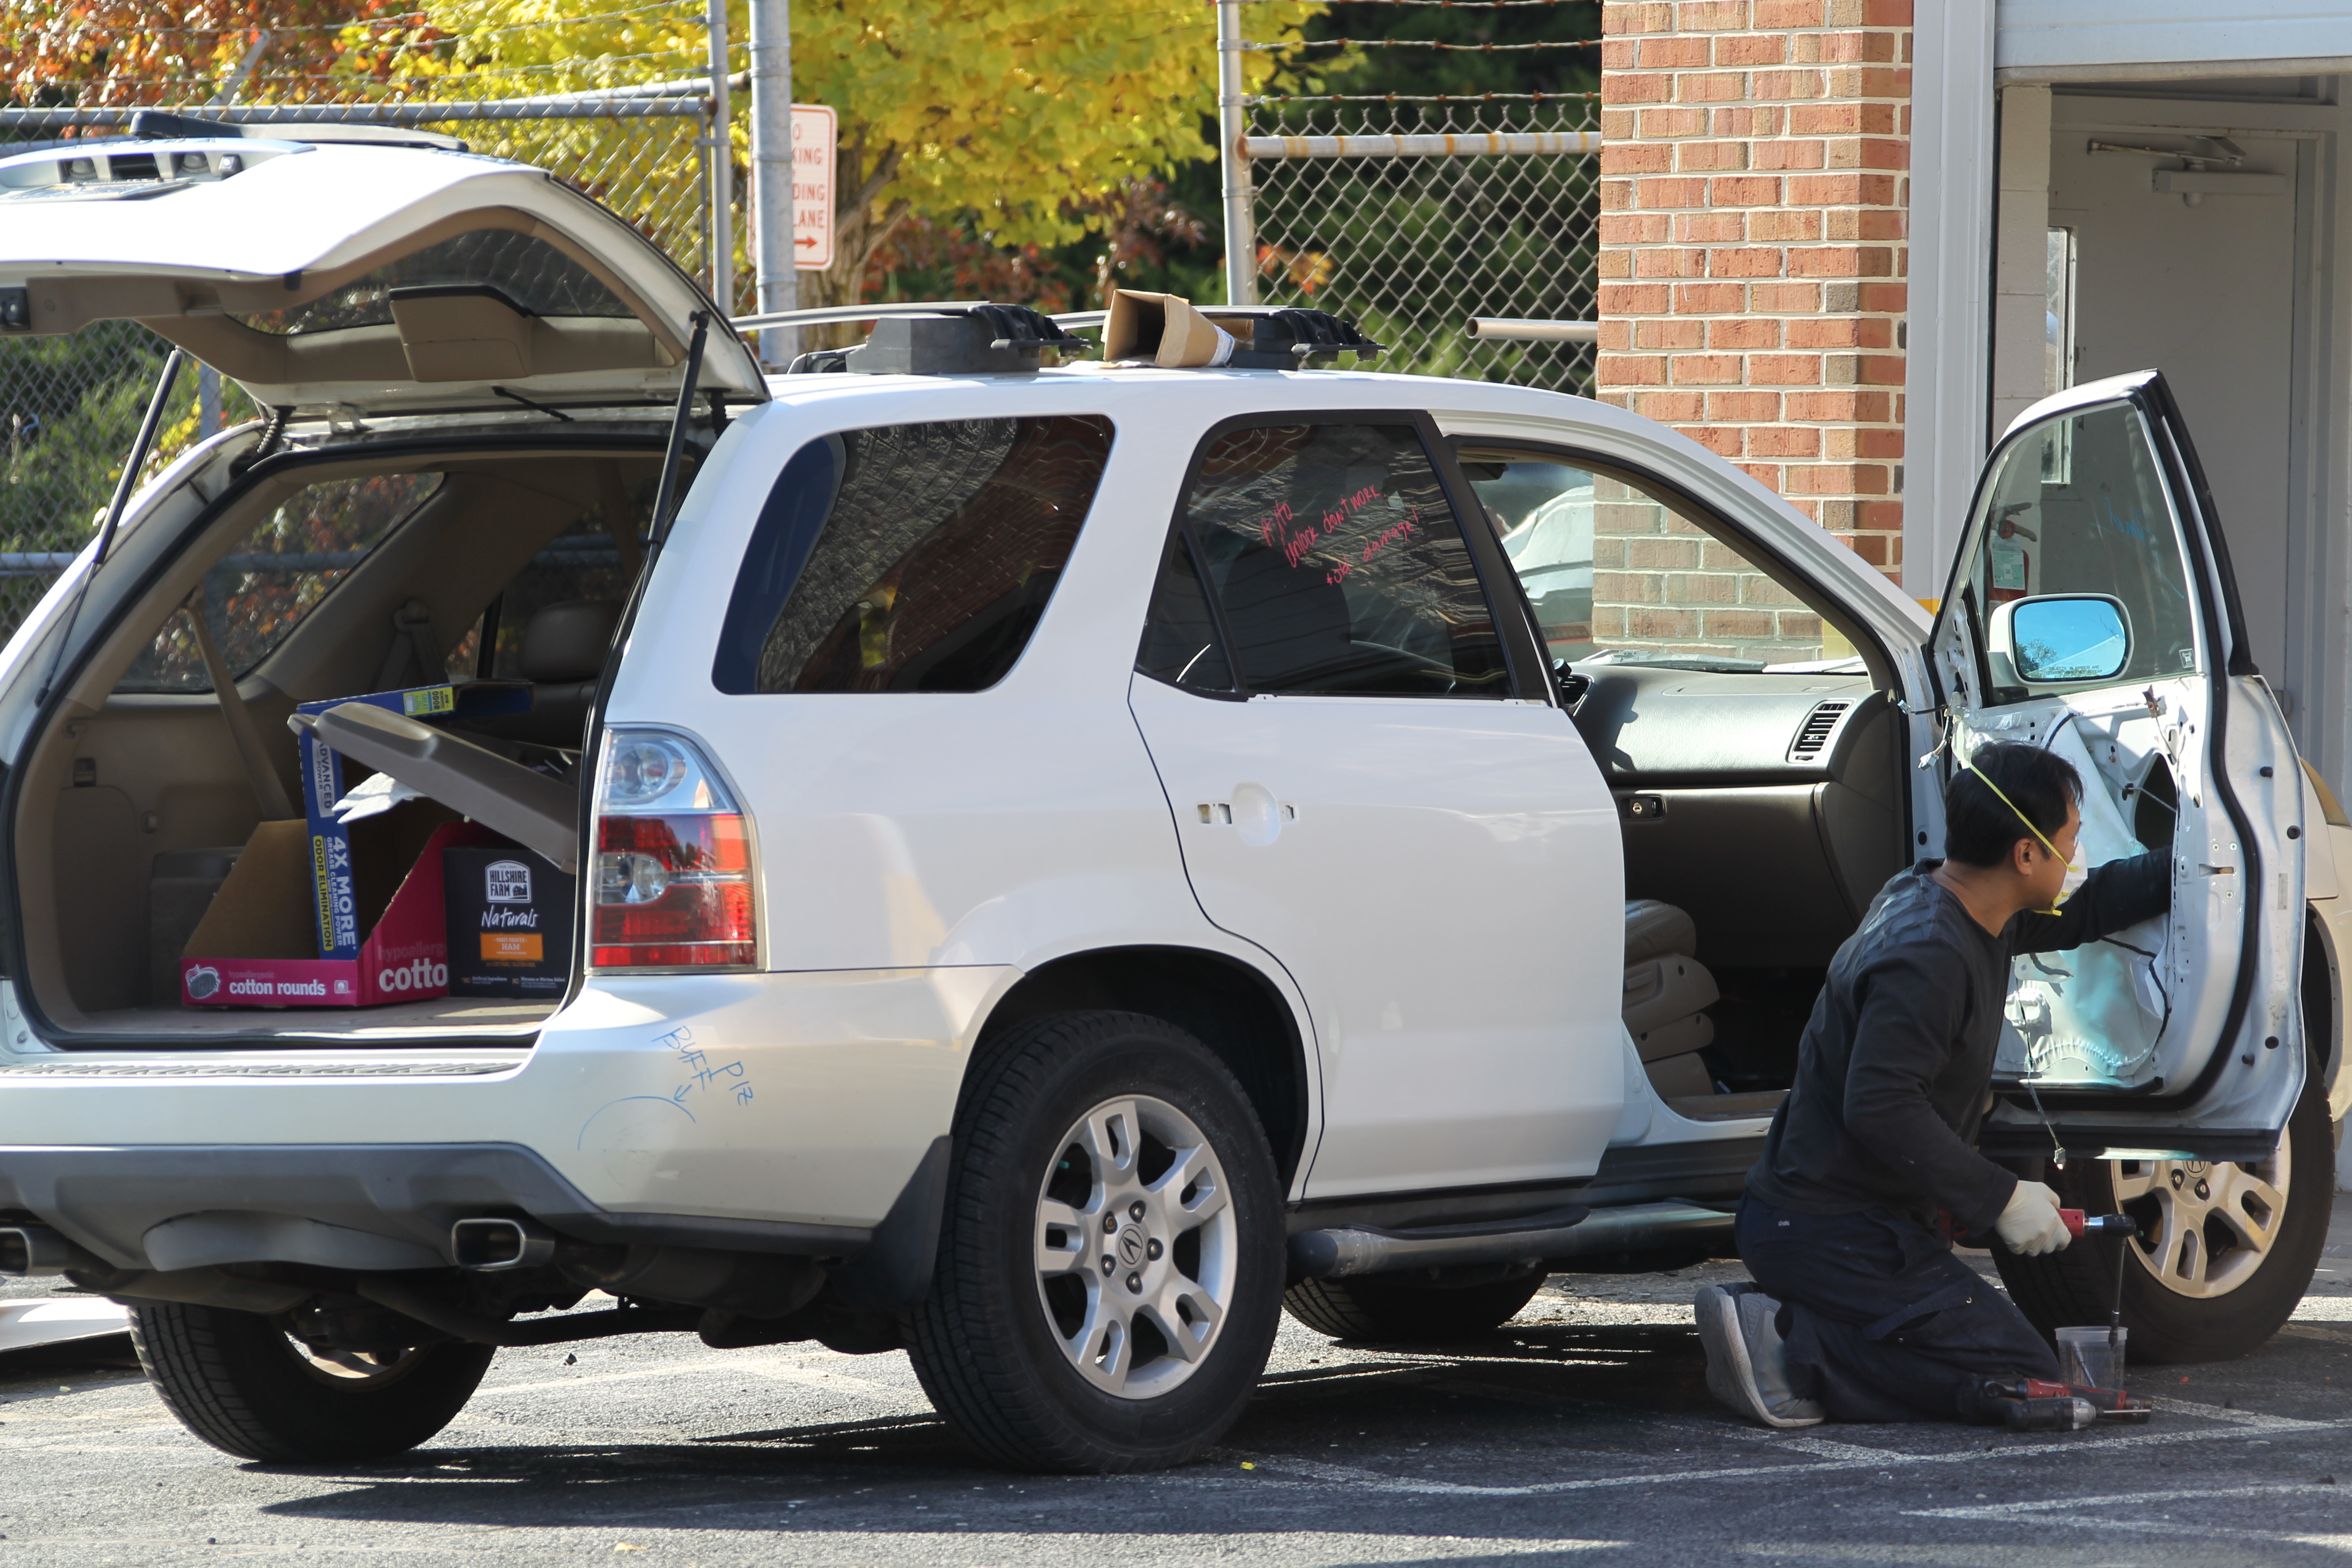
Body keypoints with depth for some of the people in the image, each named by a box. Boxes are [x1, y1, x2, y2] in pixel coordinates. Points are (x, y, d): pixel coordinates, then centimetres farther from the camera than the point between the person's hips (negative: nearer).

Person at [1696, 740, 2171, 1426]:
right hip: (1834, 1234, -10)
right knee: (2024, 1377, -11)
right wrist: (2000, 1197, -22)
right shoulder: (1929, 957, -22)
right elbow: (1879, 1106, -28)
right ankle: (1793, 1350, -15)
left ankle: (1777, 1324, 6)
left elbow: (2080, 911, 26)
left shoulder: (1932, 897, 9)